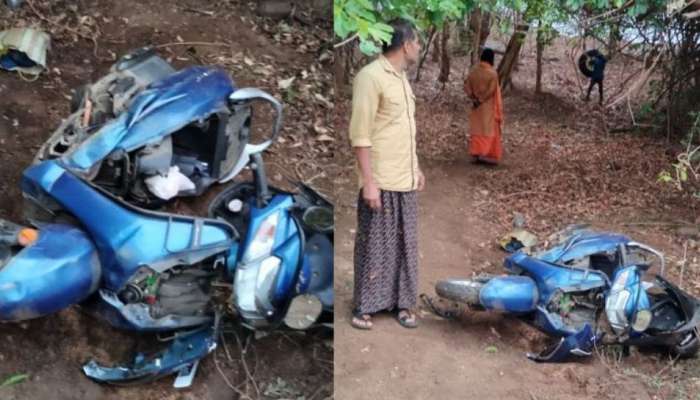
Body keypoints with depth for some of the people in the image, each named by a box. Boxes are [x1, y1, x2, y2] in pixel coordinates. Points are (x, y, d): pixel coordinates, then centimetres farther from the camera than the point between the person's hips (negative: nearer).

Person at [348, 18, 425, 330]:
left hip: (405, 179, 8)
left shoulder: (401, 77, 13)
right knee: (374, 246, 2)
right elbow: (360, 134, -19)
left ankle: (401, 302, 25)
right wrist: (369, 181, -22)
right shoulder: (371, 76, -15)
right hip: (381, 181, -8)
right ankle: (364, 306, 16)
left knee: (405, 245, 13)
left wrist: (416, 168, 20)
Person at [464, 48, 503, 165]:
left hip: (476, 106, 5)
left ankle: (476, 153, 9)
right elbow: (491, 91, -19)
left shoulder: (473, 71, 2)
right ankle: (484, 153, -7)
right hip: (488, 106, -5)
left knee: (477, 129, 10)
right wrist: (481, 100, -12)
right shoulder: (492, 73, -14)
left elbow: (466, 86, 0)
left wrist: (474, 99, -4)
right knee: (488, 129, 0)